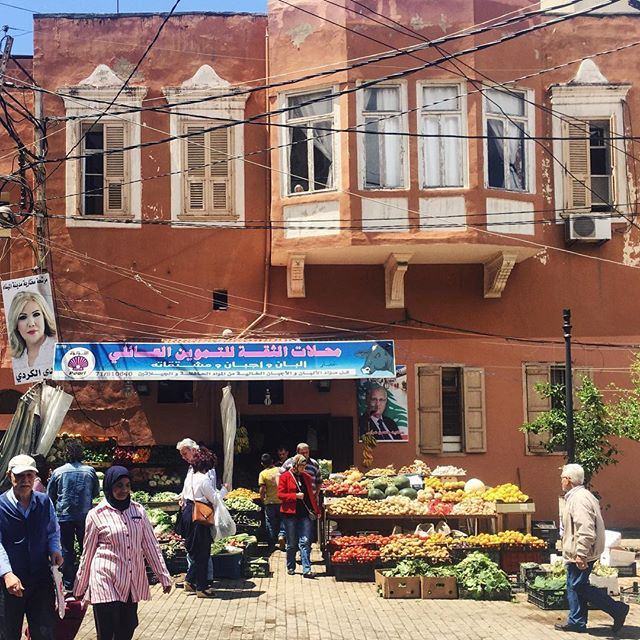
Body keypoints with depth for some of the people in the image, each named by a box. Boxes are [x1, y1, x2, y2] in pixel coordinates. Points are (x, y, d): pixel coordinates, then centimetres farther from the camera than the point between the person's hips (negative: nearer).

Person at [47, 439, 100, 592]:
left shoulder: (58, 472, -6)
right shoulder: (90, 471, -3)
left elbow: (50, 495, 3)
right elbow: (96, 493, 9)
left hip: (64, 516, -1)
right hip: (85, 515, 1)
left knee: (67, 549, 8)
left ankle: (68, 583, 11)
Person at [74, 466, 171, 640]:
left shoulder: (138, 510, 6)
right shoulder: (96, 515, -3)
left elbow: (151, 546, 9)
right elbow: (87, 554, 5)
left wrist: (164, 576, 6)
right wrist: (79, 589, 9)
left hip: (133, 583, 3)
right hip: (106, 581, -3)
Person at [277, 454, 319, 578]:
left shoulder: (306, 477, 13)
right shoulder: (285, 477, -1)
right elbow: (280, 494, -6)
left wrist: (316, 510, 13)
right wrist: (295, 496, -16)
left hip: (306, 513, 3)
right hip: (291, 513, -3)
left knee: (305, 542, -6)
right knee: (291, 543, 7)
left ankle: (307, 569, -8)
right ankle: (290, 567, 23)